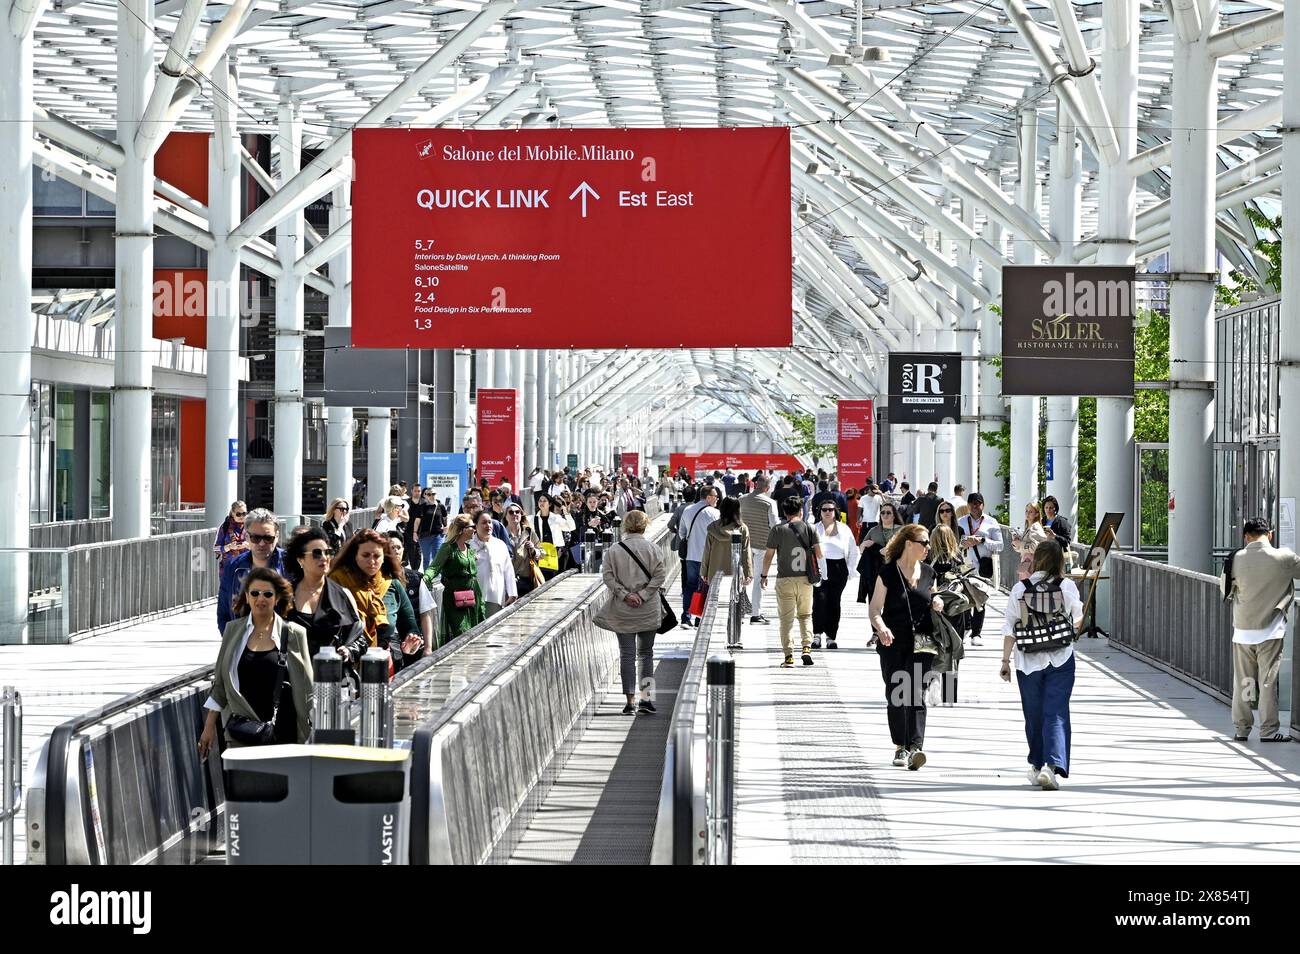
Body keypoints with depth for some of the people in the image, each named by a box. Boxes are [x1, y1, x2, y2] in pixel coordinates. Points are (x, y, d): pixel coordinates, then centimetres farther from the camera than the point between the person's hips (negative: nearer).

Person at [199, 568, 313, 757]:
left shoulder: (294, 634, 4)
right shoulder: (233, 630, 9)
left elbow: (306, 689, 8)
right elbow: (220, 683, 15)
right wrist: (209, 726, 11)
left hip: (283, 733, -1)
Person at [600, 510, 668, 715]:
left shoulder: (614, 550, -2)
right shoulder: (652, 549, -4)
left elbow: (607, 576, -8)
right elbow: (659, 575, -10)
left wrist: (625, 594, -8)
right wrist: (643, 595, -9)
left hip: (622, 612, 0)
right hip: (648, 610, 0)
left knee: (627, 654, 5)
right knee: (646, 653, 12)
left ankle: (631, 701, 1)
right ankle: (647, 698, 4)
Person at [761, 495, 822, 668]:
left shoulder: (777, 530, -5)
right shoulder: (810, 529, 0)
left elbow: (769, 555, -4)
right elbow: (819, 554, 0)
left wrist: (764, 575, 9)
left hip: (785, 579, -2)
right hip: (805, 579, 2)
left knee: (786, 618, 3)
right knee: (805, 615, 16)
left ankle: (788, 655, -2)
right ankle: (807, 647, -2)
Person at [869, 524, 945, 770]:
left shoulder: (928, 572, 10)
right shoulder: (888, 572, -3)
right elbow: (875, 609, -5)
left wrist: (936, 604, 2)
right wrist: (881, 628, -25)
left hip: (921, 645, 2)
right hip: (893, 645, -2)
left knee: (916, 695, -10)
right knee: (895, 696, 4)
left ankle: (915, 748, -18)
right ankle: (900, 747, 17)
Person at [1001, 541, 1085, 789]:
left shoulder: (1019, 589, -4)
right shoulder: (1067, 586, -4)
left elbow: (1009, 629, -2)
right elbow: (1077, 618, 12)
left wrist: (1005, 660, 7)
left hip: (1028, 661, 1)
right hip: (1061, 659, -1)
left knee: (1034, 715, 14)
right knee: (1057, 714, -3)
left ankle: (1037, 766, 28)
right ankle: (1053, 766, -21)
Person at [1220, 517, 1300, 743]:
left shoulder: (1236, 559, -3)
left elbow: (1225, 589, 10)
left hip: (1242, 629, 2)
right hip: (1270, 630, -2)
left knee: (1242, 681, 10)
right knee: (1268, 681, 3)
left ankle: (1241, 729, 14)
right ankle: (1268, 730, 4)